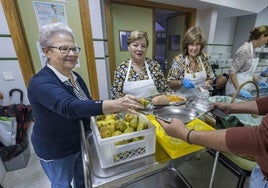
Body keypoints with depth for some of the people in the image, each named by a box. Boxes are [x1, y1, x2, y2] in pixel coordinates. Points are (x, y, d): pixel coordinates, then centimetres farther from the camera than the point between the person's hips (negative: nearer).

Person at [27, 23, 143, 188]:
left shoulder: (75, 76, -3)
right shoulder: (41, 82, -27)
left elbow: (87, 104, 5)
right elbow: (70, 107, -46)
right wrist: (116, 105, -57)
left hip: (81, 141, 6)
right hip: (56, 151, -6)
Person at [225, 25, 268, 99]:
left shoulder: (252, 50, 8)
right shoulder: (245, 50, -18)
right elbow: (232, 72, -23)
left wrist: (258, 81, 13)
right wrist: (239, 90, -26)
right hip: (236, 89, -9)